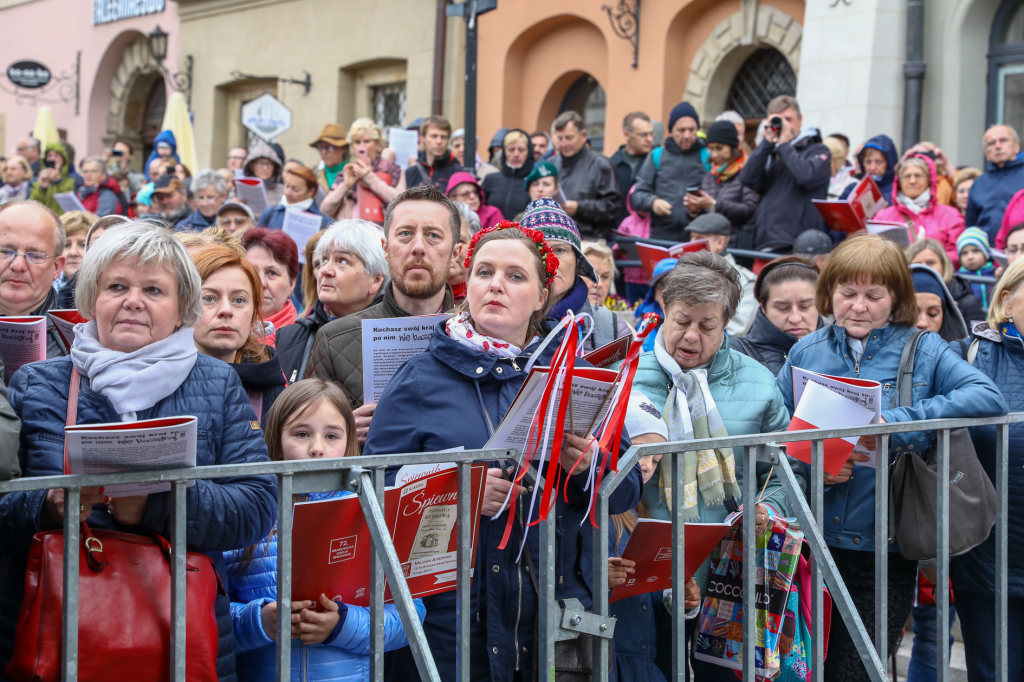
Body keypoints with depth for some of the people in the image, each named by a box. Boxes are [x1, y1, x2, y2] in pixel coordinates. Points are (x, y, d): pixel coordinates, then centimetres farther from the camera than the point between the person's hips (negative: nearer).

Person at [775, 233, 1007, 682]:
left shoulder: (923, 351, 0)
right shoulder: (806, 353, 6)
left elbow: (988, 397, -17)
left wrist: (896, 424, -25)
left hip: (885, 549, -2)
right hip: (809, 544, 2)